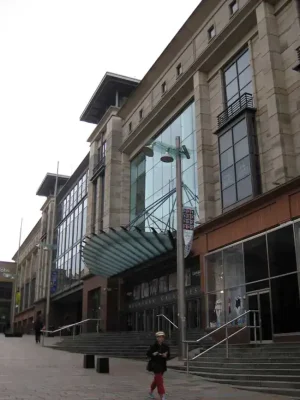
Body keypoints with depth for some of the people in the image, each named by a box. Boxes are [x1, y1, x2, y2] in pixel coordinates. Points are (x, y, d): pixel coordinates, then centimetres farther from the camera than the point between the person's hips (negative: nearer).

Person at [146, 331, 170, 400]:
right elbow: (148, 354, -7)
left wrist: (165, 356, -21)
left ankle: (151, 392, 41)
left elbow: (168, 356, 1)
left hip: (162, 365, 5)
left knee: (157, 379, 20)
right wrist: (153, 354, -26)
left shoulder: (165, 346, -3)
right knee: (159, 380, -9)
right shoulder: (154, 346, -13)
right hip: (155, 365, -5)